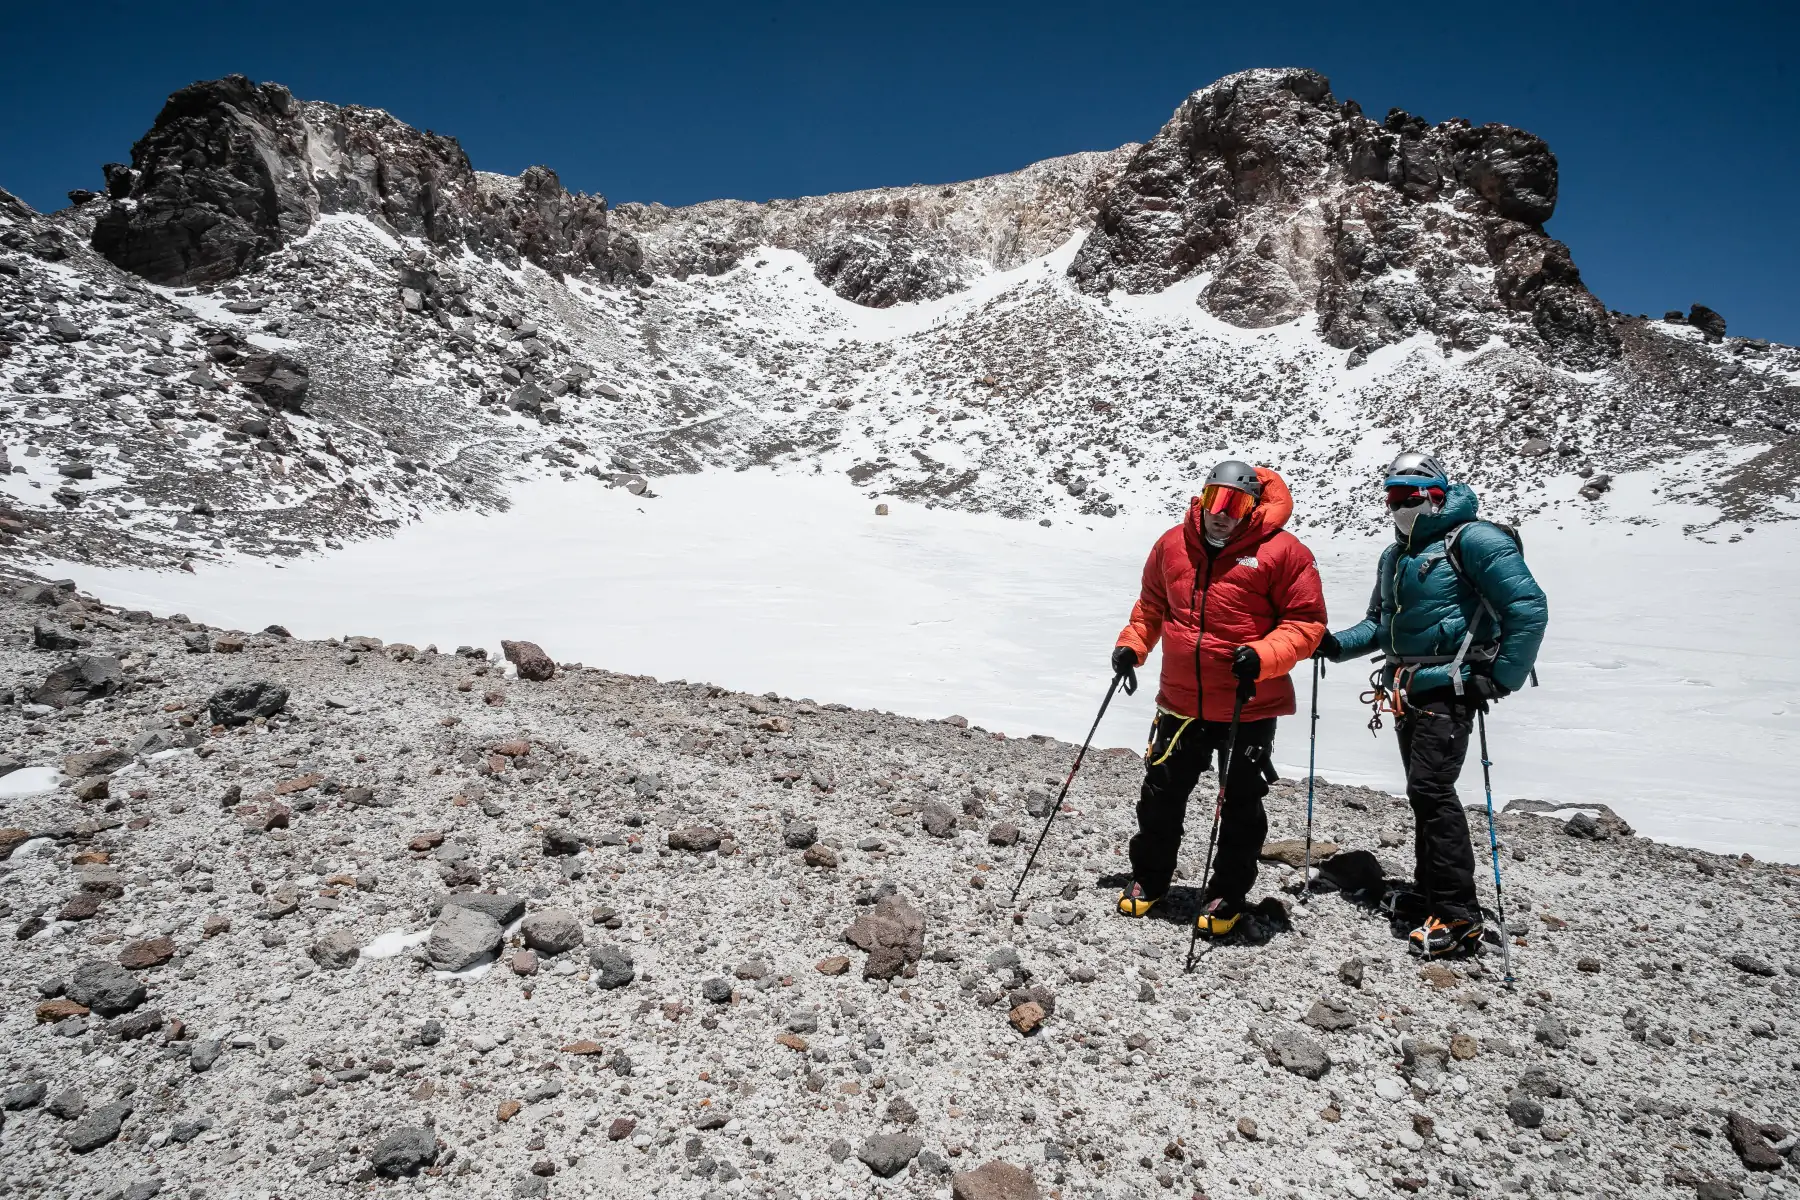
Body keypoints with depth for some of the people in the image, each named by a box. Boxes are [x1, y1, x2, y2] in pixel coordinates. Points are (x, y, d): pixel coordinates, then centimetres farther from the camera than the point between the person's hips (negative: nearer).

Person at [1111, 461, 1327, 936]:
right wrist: (1132, 643, 4)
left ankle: (1228, 895, 30)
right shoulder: (1173, 544, 2)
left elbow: (1306, 621, -8)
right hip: (1181, 701, 3)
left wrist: (1263, 656, -23)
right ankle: (1148, 879, 34)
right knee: (1161, 795, 14)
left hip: (1250, 707, -3)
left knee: (1241, 806, 11)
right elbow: (1152, 602, 17)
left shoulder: (1281, 552, -11)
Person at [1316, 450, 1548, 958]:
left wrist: (1501, 679, -15)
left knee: (1430, 788, -14)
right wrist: (1337, 644, 4)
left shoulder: (1471, 540, -10)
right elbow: (1380, 625, 22)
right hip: (1408, 691, 8)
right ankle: (1430, 888, 25)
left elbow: (1529, 608, -14)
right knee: (1425, 791, 14)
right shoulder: (1394, 555, 16)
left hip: (1450, 687, -8)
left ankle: (1458, 915, -8)